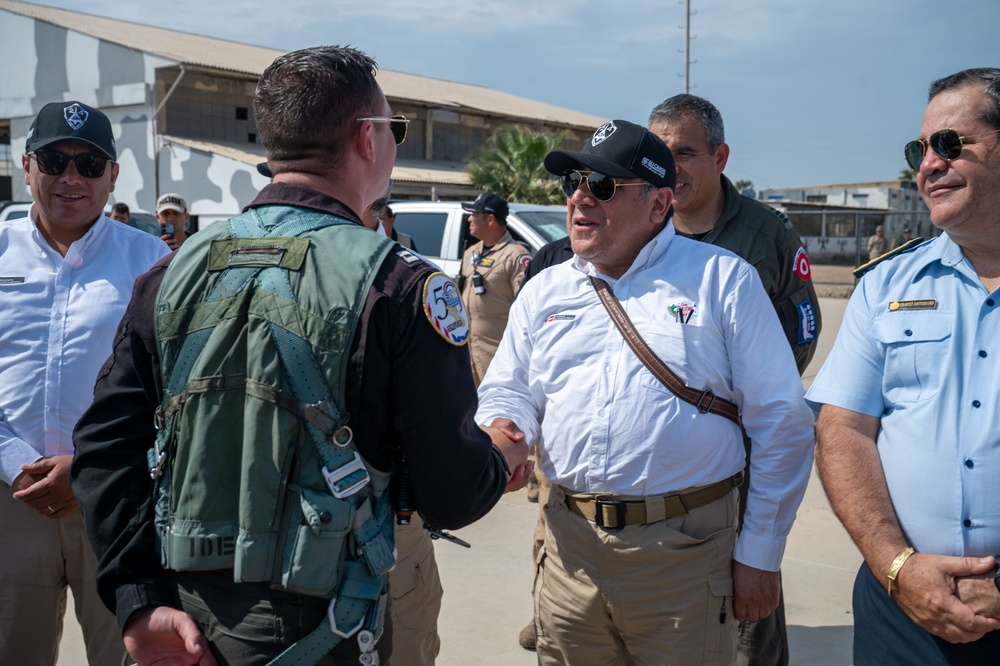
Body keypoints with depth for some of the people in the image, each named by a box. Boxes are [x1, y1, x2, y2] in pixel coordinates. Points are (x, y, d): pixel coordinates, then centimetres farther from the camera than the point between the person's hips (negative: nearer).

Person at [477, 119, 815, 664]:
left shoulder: (722, 280, -1)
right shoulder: (543, 291, 11)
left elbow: (782, 424, -2)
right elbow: (506, 393, 16)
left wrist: (760, 553, -4)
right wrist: (502, 432, -8)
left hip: (686, 552, -3)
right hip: (568, 549, 4)